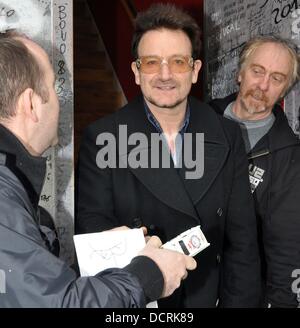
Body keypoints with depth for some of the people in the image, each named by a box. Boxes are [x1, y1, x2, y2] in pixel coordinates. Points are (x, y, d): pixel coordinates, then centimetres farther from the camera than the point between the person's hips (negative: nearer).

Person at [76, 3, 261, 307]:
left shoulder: (227, 137, -7)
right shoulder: (101, 139, -14)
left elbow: (241, 239, -4)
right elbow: (91, 224, -13)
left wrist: (238, 302, -9)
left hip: (206, 296, 2)